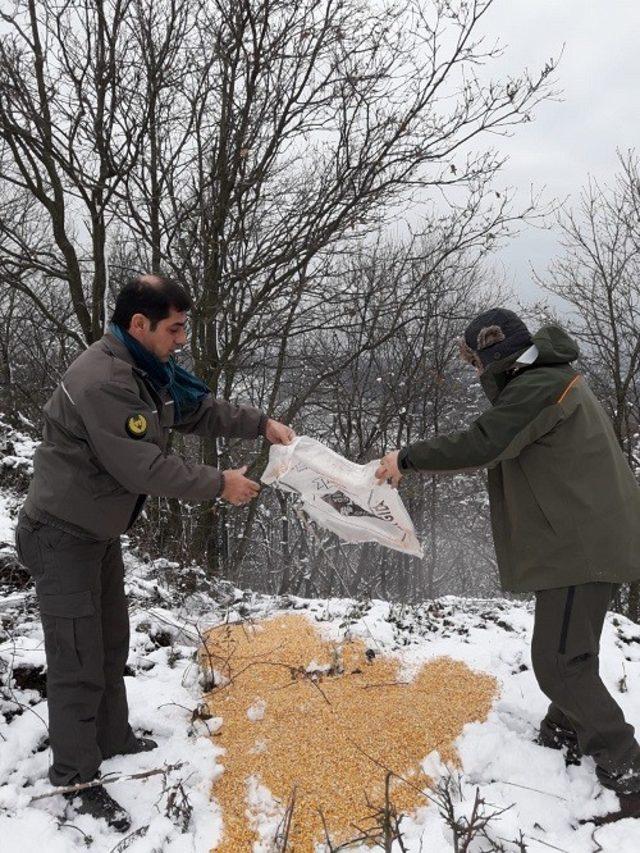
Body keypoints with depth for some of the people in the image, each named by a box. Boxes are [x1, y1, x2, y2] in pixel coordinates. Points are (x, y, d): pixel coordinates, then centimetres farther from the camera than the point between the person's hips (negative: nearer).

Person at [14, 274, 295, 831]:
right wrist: (219, 484, -21)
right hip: (62, 536, -10)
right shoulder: (101, 382, -30)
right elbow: (143, 468, -30)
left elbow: (200, 409, 9)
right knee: (78, 659, -1)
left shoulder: (151, 370, 1)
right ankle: (76, 778, 15)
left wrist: (260, 424, -4)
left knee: (111, 643, 20)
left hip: (102, 531, 10)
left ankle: (112, 738, 38)